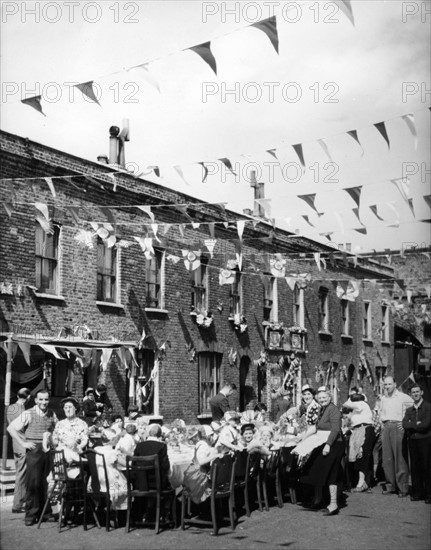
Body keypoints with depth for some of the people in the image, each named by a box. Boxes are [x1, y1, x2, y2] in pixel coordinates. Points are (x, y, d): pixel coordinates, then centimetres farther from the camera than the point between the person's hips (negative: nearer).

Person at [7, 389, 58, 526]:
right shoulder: (28, 414, -5)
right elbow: (11, 428, -4)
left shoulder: (52, 414, 7)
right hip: (33, 451, -4)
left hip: (48, 451, 4)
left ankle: (43, 513, 19)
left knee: (44, 483, 9)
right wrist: (23, 443, -6)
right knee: (33, 483, -4)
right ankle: (31, 515, 4)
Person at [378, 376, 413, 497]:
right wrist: (383, 422, 12)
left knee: (399, 458, -6)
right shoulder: (383, 399, 15)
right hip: (386, 428, 6)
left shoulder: (403, 397, -4)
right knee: (387, 458, 5)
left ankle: (403, 487, -2)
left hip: (397, 427, -6)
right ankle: (391, 486, 12)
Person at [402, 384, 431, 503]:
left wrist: (412, 425, -2)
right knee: (414, 467, 5)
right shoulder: (409, 410, 15)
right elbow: (405, 424, 1)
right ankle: (417, 493, 11)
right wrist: (416, 424, -12)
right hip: (412, 440, 5)